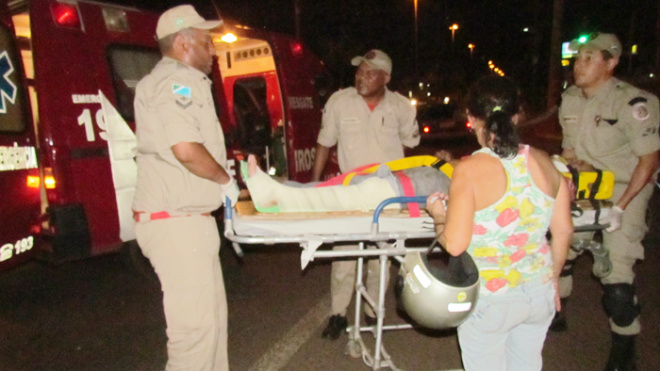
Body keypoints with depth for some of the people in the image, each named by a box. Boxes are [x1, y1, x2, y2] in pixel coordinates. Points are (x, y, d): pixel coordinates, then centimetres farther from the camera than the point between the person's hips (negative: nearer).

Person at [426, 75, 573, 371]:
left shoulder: (470, 169, -19)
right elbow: (563, 231, 3)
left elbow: (454, 244, -23)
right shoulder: (542, 162, -4)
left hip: (490, 298, -5)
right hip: (540, 293, 5)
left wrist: (439, 216, -2)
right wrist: (552, 279, 19)